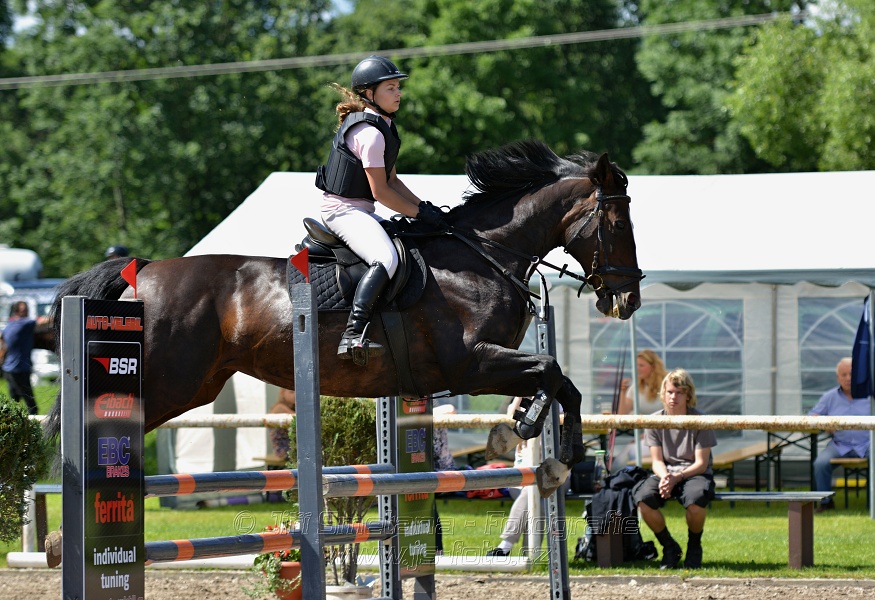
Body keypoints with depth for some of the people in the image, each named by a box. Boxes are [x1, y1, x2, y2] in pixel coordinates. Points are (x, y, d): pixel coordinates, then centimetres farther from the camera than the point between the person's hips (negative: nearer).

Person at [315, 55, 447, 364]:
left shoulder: (382, 126, 15)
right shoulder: (371, 134, -18)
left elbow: (392, 179, 18)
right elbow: (380, 191, -19)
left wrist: (424, 206, 6)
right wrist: (420, 213, -11)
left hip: (360, 211, 11)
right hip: (344, 209, -11)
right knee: (386, 260, -32)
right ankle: (353, 335, -43)